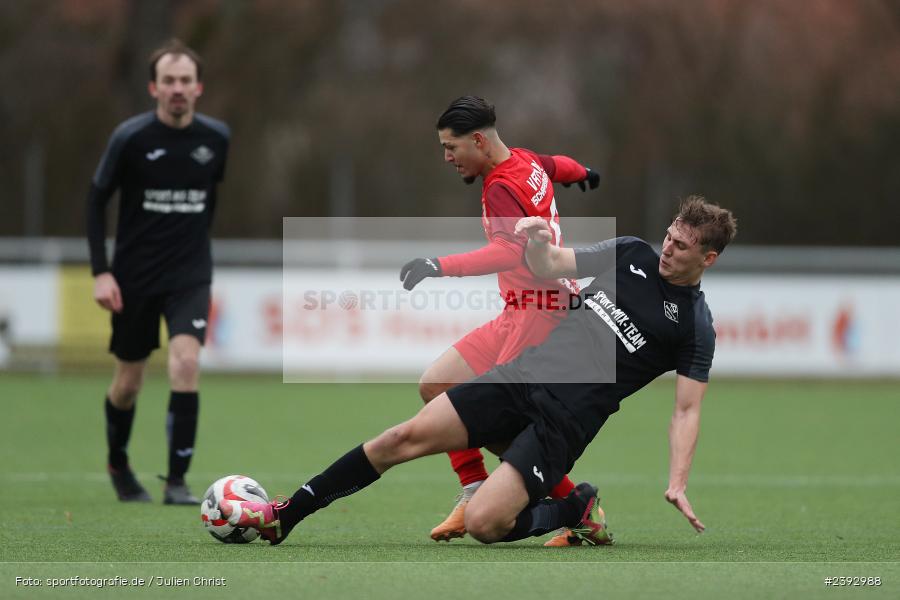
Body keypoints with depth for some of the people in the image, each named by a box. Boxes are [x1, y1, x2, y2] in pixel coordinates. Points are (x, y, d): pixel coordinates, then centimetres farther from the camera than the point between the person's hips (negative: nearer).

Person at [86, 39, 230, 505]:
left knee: (185, 362, -20)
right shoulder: (130, 138, -11)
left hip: (191, 276, 1)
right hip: (134, 278, -1)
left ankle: (177, 481, -14)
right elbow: (97, 200, -3)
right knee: (128, 383, 9)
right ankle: (117, 463, 38)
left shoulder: (217, 138, -3)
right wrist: (100, 272, -9)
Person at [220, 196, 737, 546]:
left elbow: (688, 410, -4)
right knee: (408, 436, -9)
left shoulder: (695, 325, -4)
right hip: (524, 374, 5)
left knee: (485, 523, -23)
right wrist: (538, 241, -4)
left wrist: (678, 484, -17)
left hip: (564, 420, -5)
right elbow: (549, 268, 19)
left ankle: (578, 511, 6)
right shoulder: (633, 254, 10)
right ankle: (282, 518, -2)